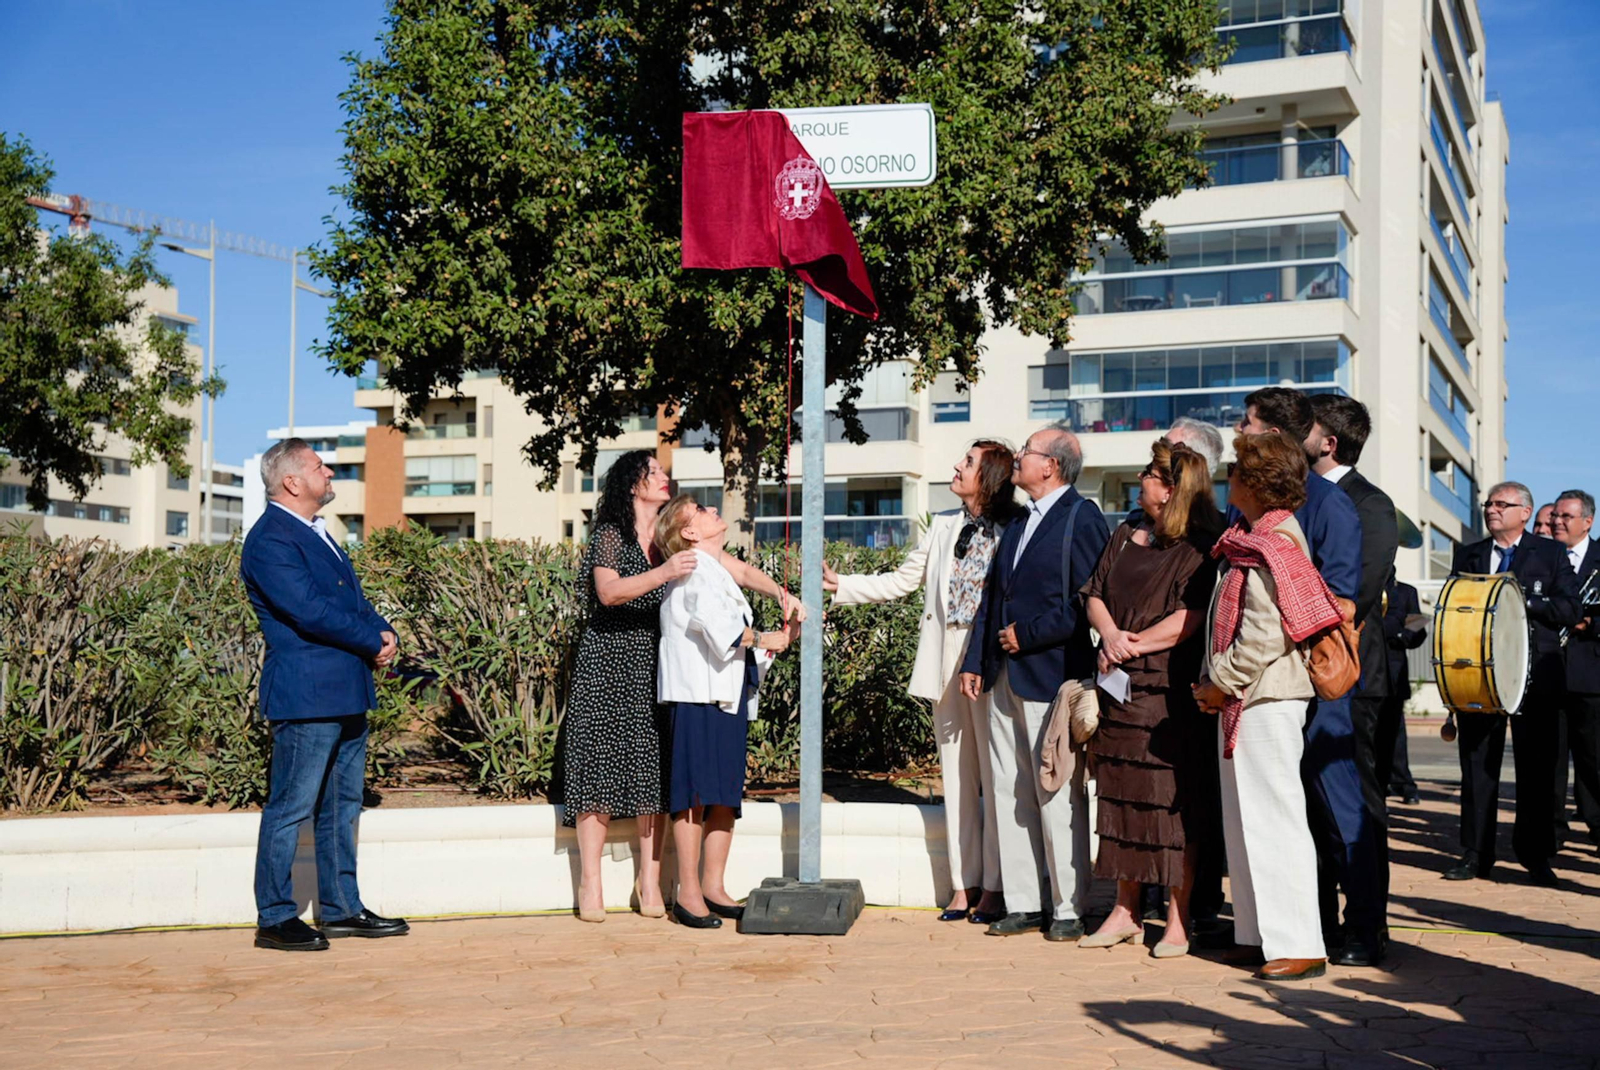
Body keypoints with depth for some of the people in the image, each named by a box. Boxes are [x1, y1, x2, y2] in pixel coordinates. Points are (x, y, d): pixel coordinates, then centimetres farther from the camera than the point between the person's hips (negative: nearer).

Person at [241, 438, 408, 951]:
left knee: (342, 807, 15)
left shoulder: (316, 532, 18)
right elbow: (309, 610, -21)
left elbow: (353, 596, 20)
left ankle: (341, 909, 24)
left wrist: (383, 632, -1)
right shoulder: (269, 539, -13)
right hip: (304, 697, -10)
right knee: (291, 809, -3)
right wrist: (374, 642, -12)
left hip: (346, 694, 10)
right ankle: (275, 919, 6)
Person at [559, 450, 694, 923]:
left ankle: (650, 884, 5)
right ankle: (590, 885, 0)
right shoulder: (611, 533, -3)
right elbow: (609, 591, -19)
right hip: (608, 661, -5)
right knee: (599, 766, -5)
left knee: (653, 768, 1)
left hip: (653, 667, 5)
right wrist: (663, 573, -30)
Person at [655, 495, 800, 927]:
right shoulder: (693, 571, -9)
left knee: (726, 793, 10)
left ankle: (713, 887, 16)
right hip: (697, 696, -10)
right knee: (695, 794, -7)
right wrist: (767, 640, -11)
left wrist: (782, 594, -8)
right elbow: (720, 628, -23)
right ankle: (688, 893, -2)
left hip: (729, 694, 10)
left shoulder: (715, 562, 20)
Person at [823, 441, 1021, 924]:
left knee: (994, 774, -3)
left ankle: (994, 887, 4)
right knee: (956, 772, 8)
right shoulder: (944, 526, 14)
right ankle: (963, 885, 14)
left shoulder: (1011, 532, -5)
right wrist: (838, 585, 11)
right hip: (946, 658, 6)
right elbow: (900, 582, 19)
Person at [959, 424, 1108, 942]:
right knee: (1009, 792, 8)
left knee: (1057, 796, -2)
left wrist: (1027, 635, -12)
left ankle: (1068, 909, 7)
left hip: (1051, 678, -8)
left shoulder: (1082, 519, -7)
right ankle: (1023, 905, 15)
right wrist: (975, 661, 12)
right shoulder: (1017, 524, 18)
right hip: (1004, 677, 8)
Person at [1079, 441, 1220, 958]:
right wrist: (1111, 634, -6)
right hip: (1119, 688, 7)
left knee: (1172, 800, -3)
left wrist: (1134, 644, -12)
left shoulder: (1198, 548, -6)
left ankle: (1179, 919, 4)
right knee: (1120, 794, 9)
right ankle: (1126, 911, 18)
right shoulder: (1125, 537, 16)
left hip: (1169, 690, -7)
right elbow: (1094, 594, 13)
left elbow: (1190, 616, -14)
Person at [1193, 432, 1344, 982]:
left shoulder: (1271, 547, -16)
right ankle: (1265, 930, 22)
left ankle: (1299, 946, -4)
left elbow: (1266, 634, -22)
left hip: (1266, 698, -10)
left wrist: (1222, 682, -13)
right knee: (1248, 818, 14)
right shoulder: (1257, 540, 15)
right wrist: (1219, 682, 11)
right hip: (1249, 697, 10)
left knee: (1274, 818, -8)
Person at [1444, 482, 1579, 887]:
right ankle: (1475, 854, 10)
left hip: (1535, 676, -2)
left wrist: (1521, 600, -15)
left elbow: (1569, 609, -3)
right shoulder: (1467, 555, 14)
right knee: (1477, 767, 3)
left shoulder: (1551, 553, 6)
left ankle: (1536, 856, 10)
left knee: (1536, 769, 2)